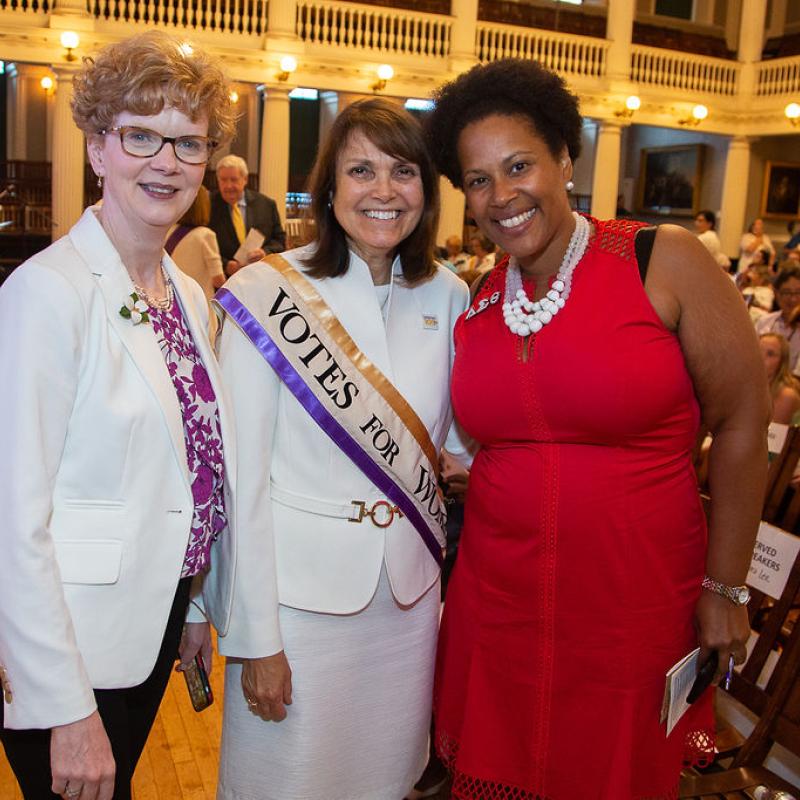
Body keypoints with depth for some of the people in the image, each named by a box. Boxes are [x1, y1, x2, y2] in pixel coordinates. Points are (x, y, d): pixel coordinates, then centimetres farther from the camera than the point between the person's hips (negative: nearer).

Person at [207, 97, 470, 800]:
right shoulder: (268, 293, -13)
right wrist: (256, 638, -12)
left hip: (411, 586, 4)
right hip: (301, 586, -4)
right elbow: (243, 477, -12)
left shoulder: (448, 296, 1)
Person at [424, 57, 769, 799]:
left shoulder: (664, 262, -10)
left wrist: (725, 588, -5)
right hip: (496, 600, 4)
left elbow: (741, 423, -7)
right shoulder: (476, 302, 2)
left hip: (634, 605, -3)